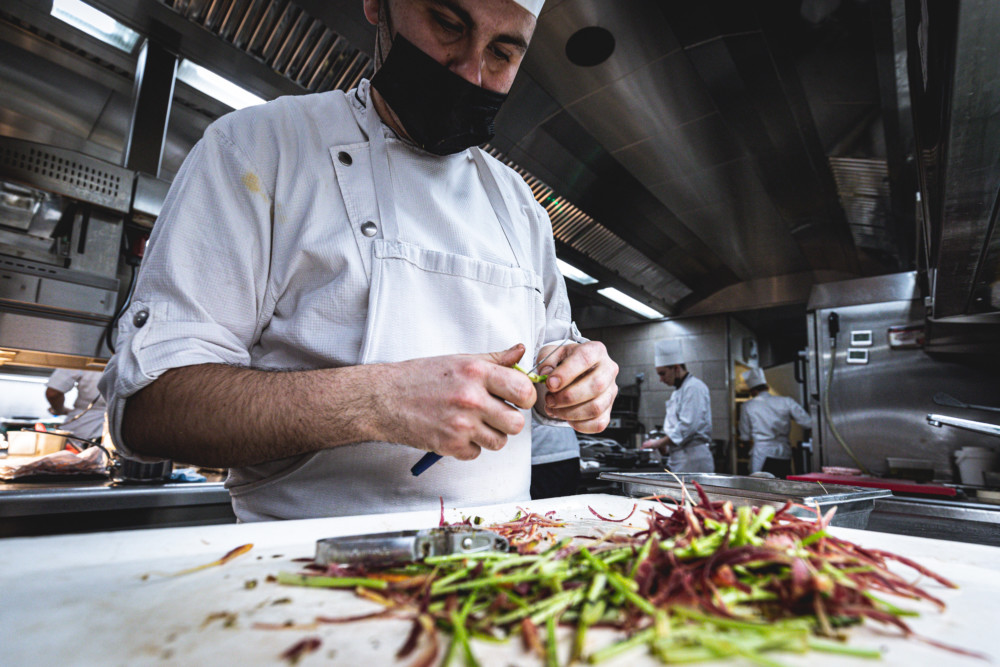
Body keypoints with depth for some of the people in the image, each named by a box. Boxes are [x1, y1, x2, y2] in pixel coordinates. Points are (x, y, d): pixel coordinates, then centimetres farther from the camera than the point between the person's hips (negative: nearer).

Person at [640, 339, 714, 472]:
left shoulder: (694, 388, -12)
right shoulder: (678, 391, 19)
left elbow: (688, 426, -21)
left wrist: (660, 442, -16)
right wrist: (666, 446, 8)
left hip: (692, 460, -9)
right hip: (679, 460, 9)